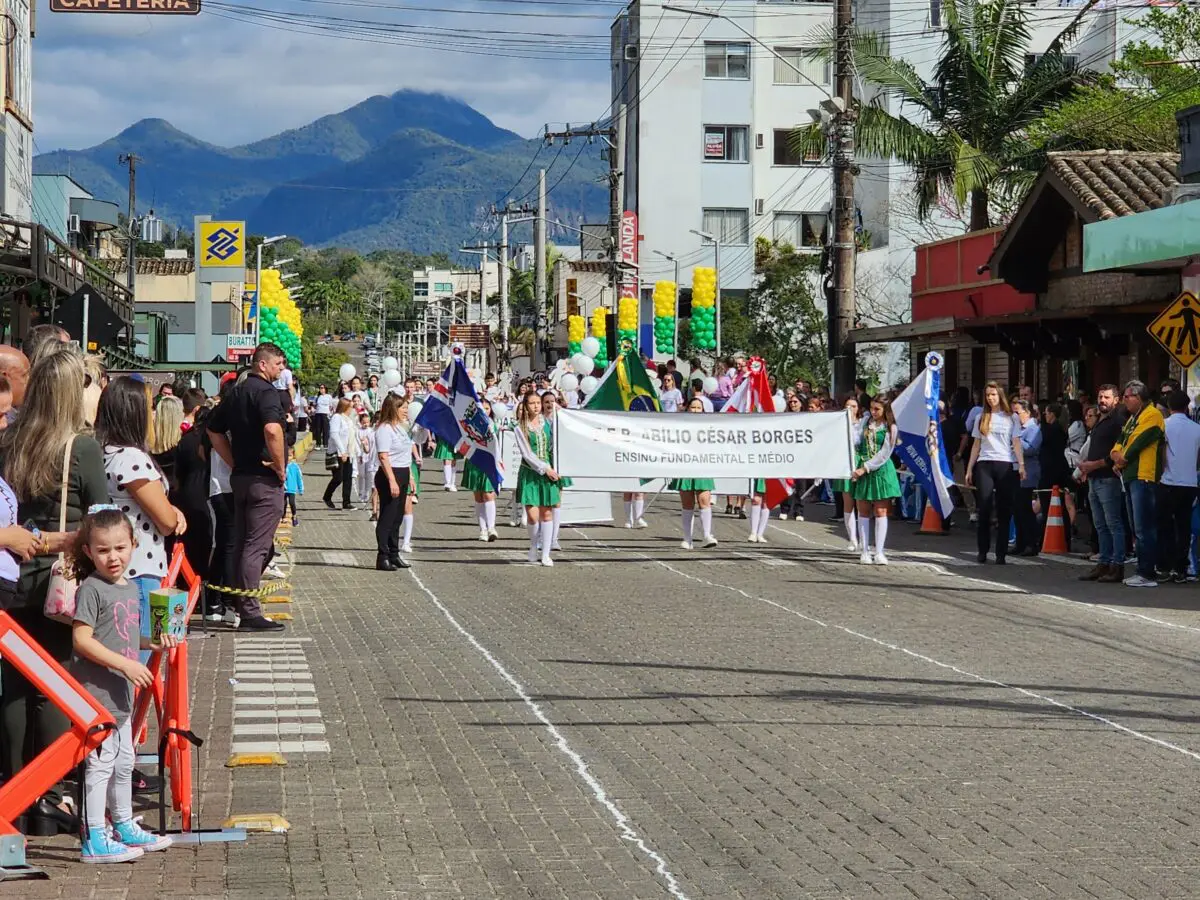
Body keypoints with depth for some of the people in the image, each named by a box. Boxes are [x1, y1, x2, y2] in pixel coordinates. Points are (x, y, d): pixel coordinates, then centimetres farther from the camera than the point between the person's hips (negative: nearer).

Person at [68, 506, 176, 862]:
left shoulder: (130, 588, 11)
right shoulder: (91, 589, -15)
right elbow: (82, 639, -21)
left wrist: (153, 642, 4)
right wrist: (126, 664, -24)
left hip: (121, 694, 9)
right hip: (95, 694, -9)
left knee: (124, 762, 19)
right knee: (100, 763, -7)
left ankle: (125, 828, 32)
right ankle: (95, 840, -3)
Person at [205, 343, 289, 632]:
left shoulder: (236, 393, 14)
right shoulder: (265, 391, -14)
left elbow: (214, 430, 22)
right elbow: (272, 429, -31)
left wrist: (235, 464, 17)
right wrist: (280, 467, -18)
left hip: (240, 477, 9)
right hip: (264, 479, -9)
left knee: (241, 544, 13)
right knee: (257, 546, -7)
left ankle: (241, 608, 19)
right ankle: (250, 612, -6)